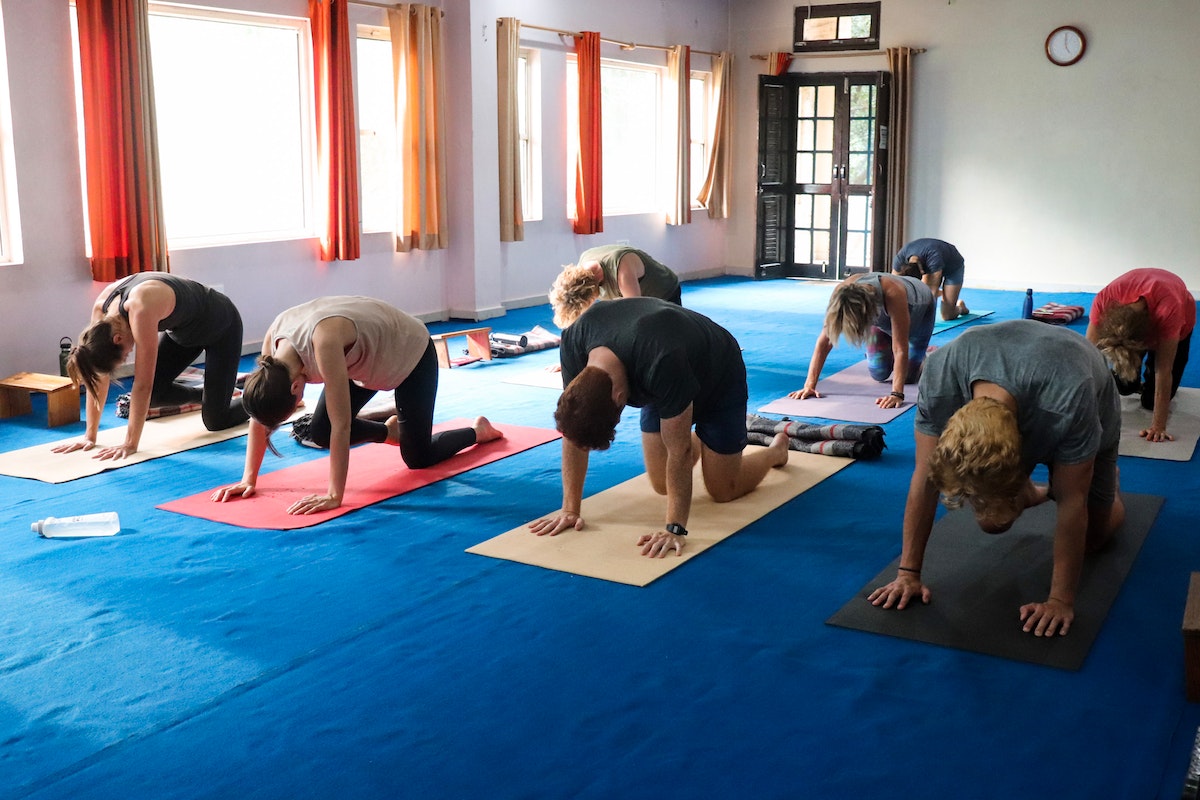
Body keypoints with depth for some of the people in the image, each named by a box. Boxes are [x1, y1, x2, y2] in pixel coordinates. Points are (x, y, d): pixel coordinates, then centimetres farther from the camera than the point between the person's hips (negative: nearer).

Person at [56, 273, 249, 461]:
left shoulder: (140, 310, -41)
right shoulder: (101, 308, -20)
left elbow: (142, 385, -37)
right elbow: (100, 377, -13)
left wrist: (130, 444, -33)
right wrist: (90, 436, -13)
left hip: (220, 323, -7)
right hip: (183, 328, 7)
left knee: (215, 421, -9)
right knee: (154, 393, -7)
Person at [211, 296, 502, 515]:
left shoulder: (323, 342, -44)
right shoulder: (273, 340, -24)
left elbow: (341, 425, -41)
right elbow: (260, 412, -13)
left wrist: (334, 496, -38)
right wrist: (248, 479, -14)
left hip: (410, 352, -6)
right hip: (366, 356, 6)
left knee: (418, 458, -2)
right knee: (319, 432, -4)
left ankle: (478, 431, 27)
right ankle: (391, 429, 24)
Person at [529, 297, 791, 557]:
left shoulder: (664, 364, -47)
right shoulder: (573, 345, -32)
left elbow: (678, 451, -38)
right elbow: (573, 428, -21)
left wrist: (674, 529, -39)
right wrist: (570, 509, -21)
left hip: (718, 378, -5)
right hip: (659, 386, 5)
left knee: (722, 490, 0)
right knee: (662, 485, 5)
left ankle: (776, 449, 30)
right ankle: (698, 446, 37)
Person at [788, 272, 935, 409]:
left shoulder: (892, 295, -49)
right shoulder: (840, 294, -38)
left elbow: (900, 349, -46)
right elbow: (825, 341, -33)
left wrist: (896, 394, -53)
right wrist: (809, 385, -38)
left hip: (918, 308, -3)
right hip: (882, 314, 3)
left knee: (908, 376, -7)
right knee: (879, 374, -3)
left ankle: (927, 354, 26)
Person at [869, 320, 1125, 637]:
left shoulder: (1067, 405, -47)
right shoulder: (939, 378, -40)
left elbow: (1071, 503, -35)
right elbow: (924, 478, -30)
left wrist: (1061, 600, -31)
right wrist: (908, 572, -27)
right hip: (1020, 404, 2)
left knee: (1092, 536, 2)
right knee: (993, 521, -5)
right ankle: (1029, 493, 28)